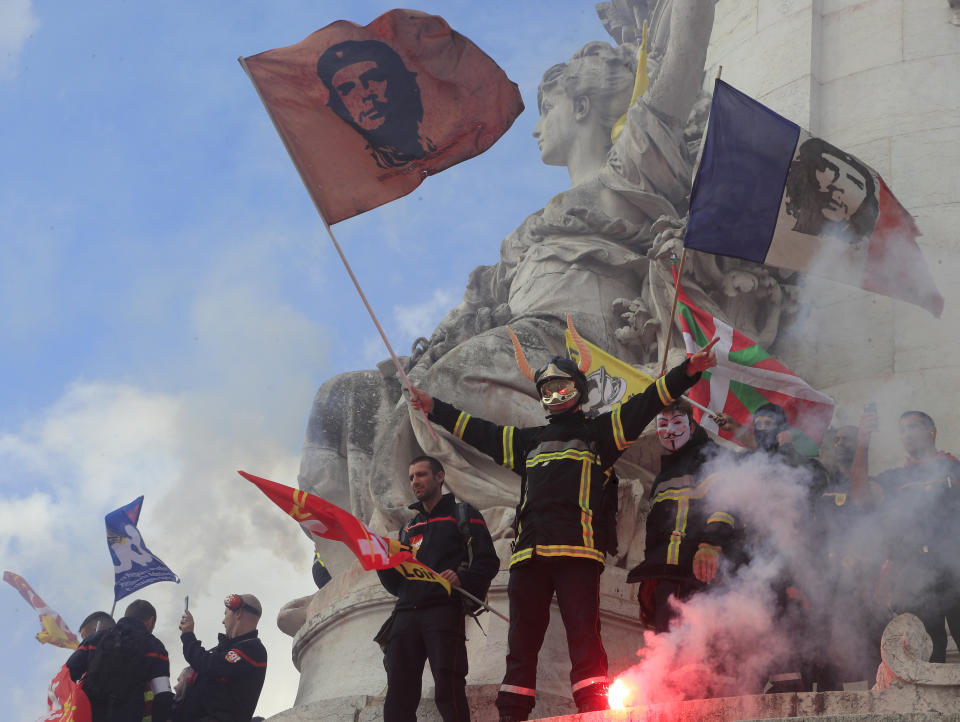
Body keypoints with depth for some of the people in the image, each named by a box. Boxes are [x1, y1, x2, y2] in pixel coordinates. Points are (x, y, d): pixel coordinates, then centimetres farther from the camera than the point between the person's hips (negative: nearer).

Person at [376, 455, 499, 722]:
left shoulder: (463, 515, 15)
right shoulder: (409, 527, 31)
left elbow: (488, 562, 2)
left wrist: (461, 577, -18)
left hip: (445, 608, -5)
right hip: (406, 614, 5)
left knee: (448, 690, -18)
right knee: (398, 696, -6)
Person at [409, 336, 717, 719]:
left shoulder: (598, 432, 18)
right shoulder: (529, 441, 31)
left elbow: (645, 404, 9)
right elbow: (478, 431, 38)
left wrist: (688, 371, -1)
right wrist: (434, 408, 39)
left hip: (576, 549, -5)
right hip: (528, 553, 5)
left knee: (583, 634, -14)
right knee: (521, 640, 3)